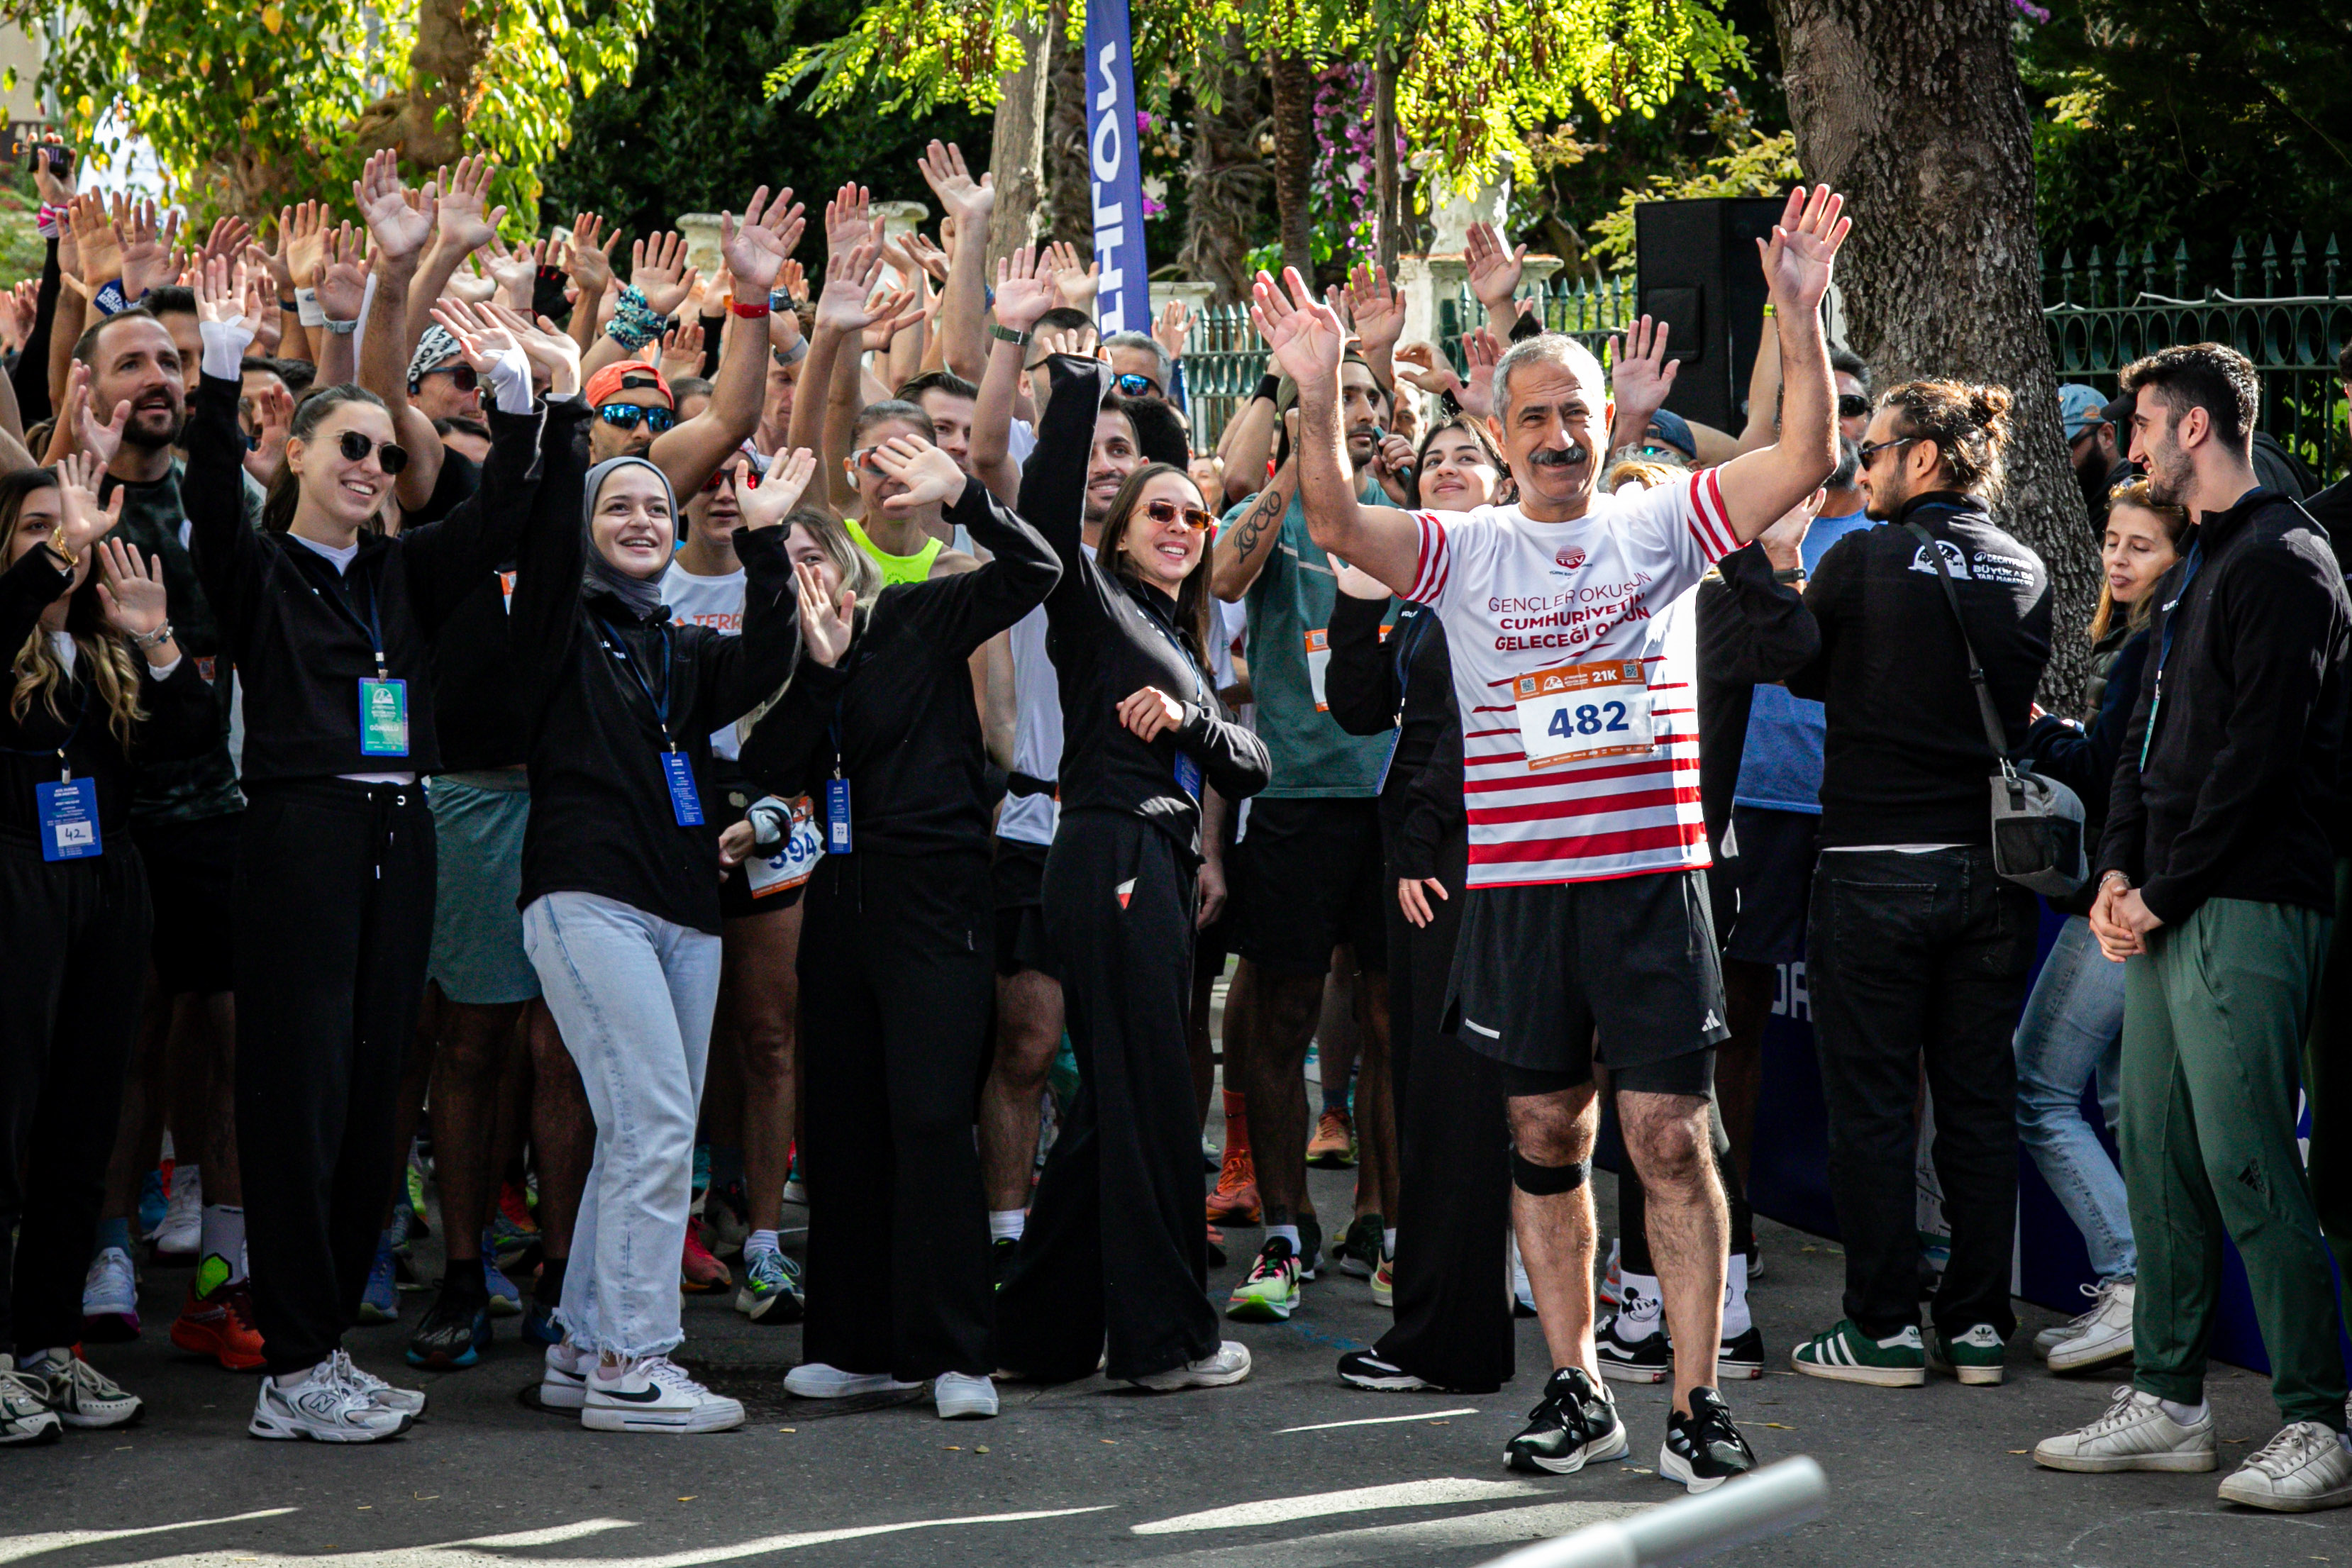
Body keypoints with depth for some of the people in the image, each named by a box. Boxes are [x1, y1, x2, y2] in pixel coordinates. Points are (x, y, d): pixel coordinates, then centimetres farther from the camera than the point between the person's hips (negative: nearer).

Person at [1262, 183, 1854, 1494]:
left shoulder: (1663, 526, 4)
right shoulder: (1466, 551, 4)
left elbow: (1809, 459, -5)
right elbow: (1336, 523, -11)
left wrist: (1802, 314, -16)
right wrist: (1321, 391, -25)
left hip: (1654, 878, -1)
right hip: (1518, 883, 1)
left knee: (1671, 1137, -3)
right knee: (1547, 1139, 9)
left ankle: (1700, 1402, 2)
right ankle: (1579, 1393, 20)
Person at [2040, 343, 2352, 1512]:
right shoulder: (2198, 572, 21)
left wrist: (2166, 892, -14)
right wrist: (2117, 874, 6)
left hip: (2246, 911, -10)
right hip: (2166, 916, 10)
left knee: (2249, 1172, -12)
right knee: (2159, 1163, 11)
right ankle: (2168, 1403, 18)